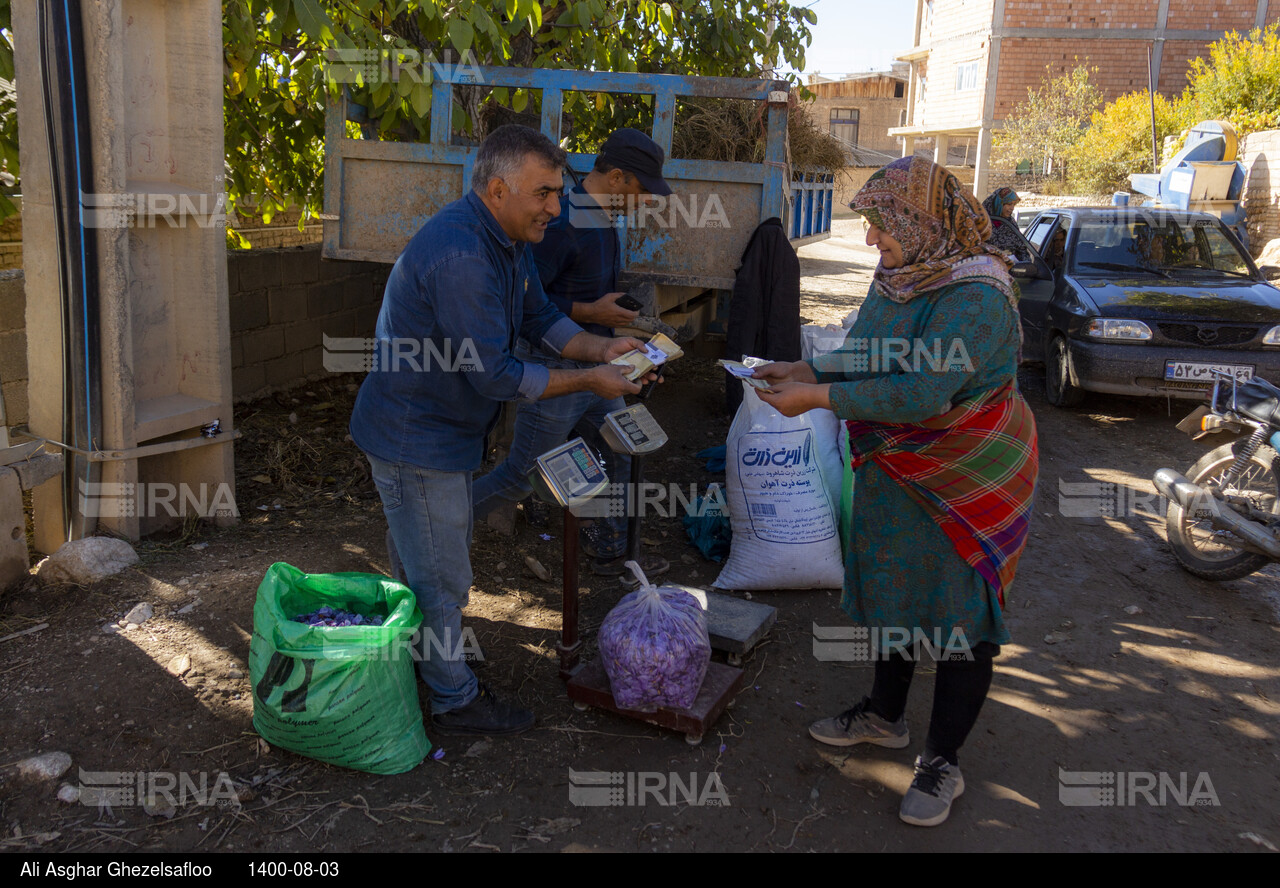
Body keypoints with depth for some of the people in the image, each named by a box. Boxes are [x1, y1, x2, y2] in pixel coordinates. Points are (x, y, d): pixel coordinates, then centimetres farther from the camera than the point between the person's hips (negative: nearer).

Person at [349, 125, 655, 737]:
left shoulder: (506, 238, 3)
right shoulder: (459, 256, -31)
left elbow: (539, 318, 12)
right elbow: (495, 375, -30)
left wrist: (599, 348, -5)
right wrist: (589, 381, -22)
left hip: (445, 427, 10)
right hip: (416, 439, -10)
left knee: (436, 560, 25)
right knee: (441, 578, 5)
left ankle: (425, 655, 45)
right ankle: (455, 701, 22)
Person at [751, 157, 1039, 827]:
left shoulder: (976, 297, -26)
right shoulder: (896, 277, 2)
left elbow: (924, 393, -34)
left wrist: (819, 398, -32)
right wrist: (809, 371, -5)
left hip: (970, 478, -8)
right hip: (896, 469, 8)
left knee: (962, 608, 3)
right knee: (890, 588, 19)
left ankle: (943, 760, 18)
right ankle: (885, 715, 40)